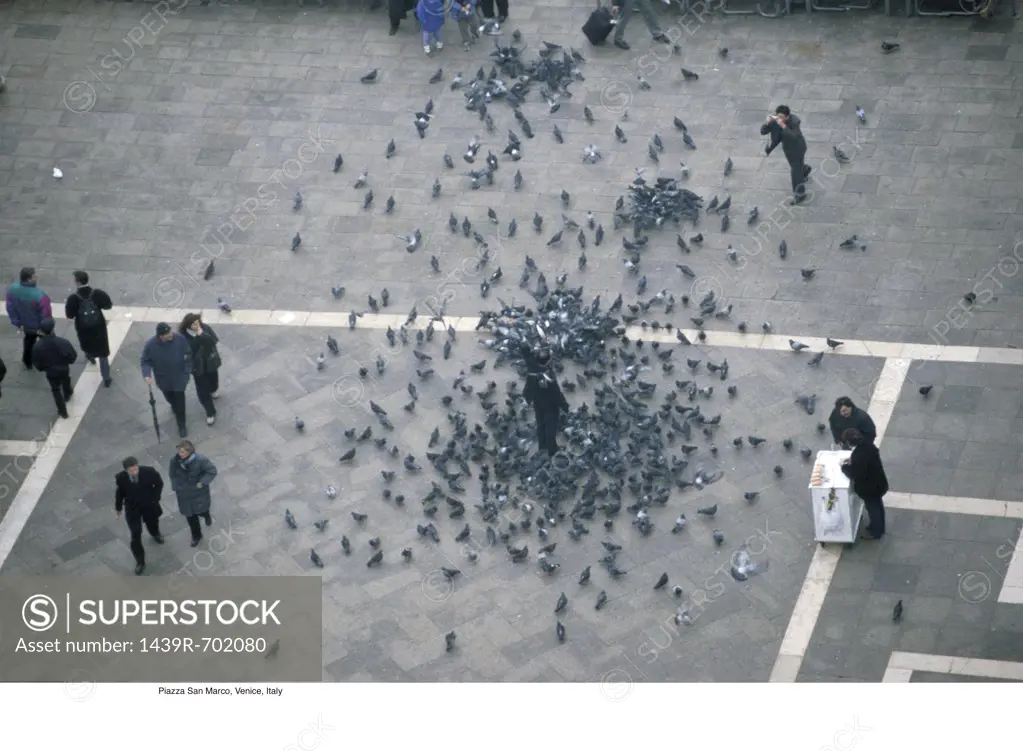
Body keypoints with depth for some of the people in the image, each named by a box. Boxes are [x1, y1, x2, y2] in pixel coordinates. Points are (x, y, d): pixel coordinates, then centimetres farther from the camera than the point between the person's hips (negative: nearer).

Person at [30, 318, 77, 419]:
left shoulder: (37, 346, -28)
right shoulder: (62, 342, -30)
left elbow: (36, 363, -14)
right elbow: (73, 356, -17)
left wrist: (42, 368, 8)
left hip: (51, 372, -1)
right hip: (64, 369, 1)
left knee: (56, 390, 21)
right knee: (66, 383, 33)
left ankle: (63, 411, 31)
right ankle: (68, 394, 65)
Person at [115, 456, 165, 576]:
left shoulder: (149, 472, -29)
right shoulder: (121, 478, -27)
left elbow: (159, 483, -9)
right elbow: (119, 493, -6)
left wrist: (155, 498, -11)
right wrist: (118, 508, 4)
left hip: (148, 505, 1)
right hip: (132, 508, -1)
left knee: (152, 524, 28)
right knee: (135, 535, -2)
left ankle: (155, 534, 66)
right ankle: (140, 562, 15)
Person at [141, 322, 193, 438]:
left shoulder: (180, 339, -26)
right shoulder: (150, 345, -27)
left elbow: (188, 355, -10)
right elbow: (145, 361, -13)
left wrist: (187, 371, -4)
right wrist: (147, 375, -30)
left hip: (179, 377, -2)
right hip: (163, 379, 2)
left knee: (179, 400, 5)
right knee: (169, 398, 27)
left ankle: (181, 425, 24)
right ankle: (174, 407, 61)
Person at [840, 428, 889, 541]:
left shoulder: (858, 455, -37)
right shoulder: (867, 445, -10)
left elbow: (855, 475, -28)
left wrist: (845, 467, -13)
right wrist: (852, 461, 4)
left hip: (870, 488, -8)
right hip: (879, 483, 8)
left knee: (873, 509, 16)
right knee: (877, 506, 28)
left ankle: (876, 533, 38)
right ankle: (879, 528, 51)